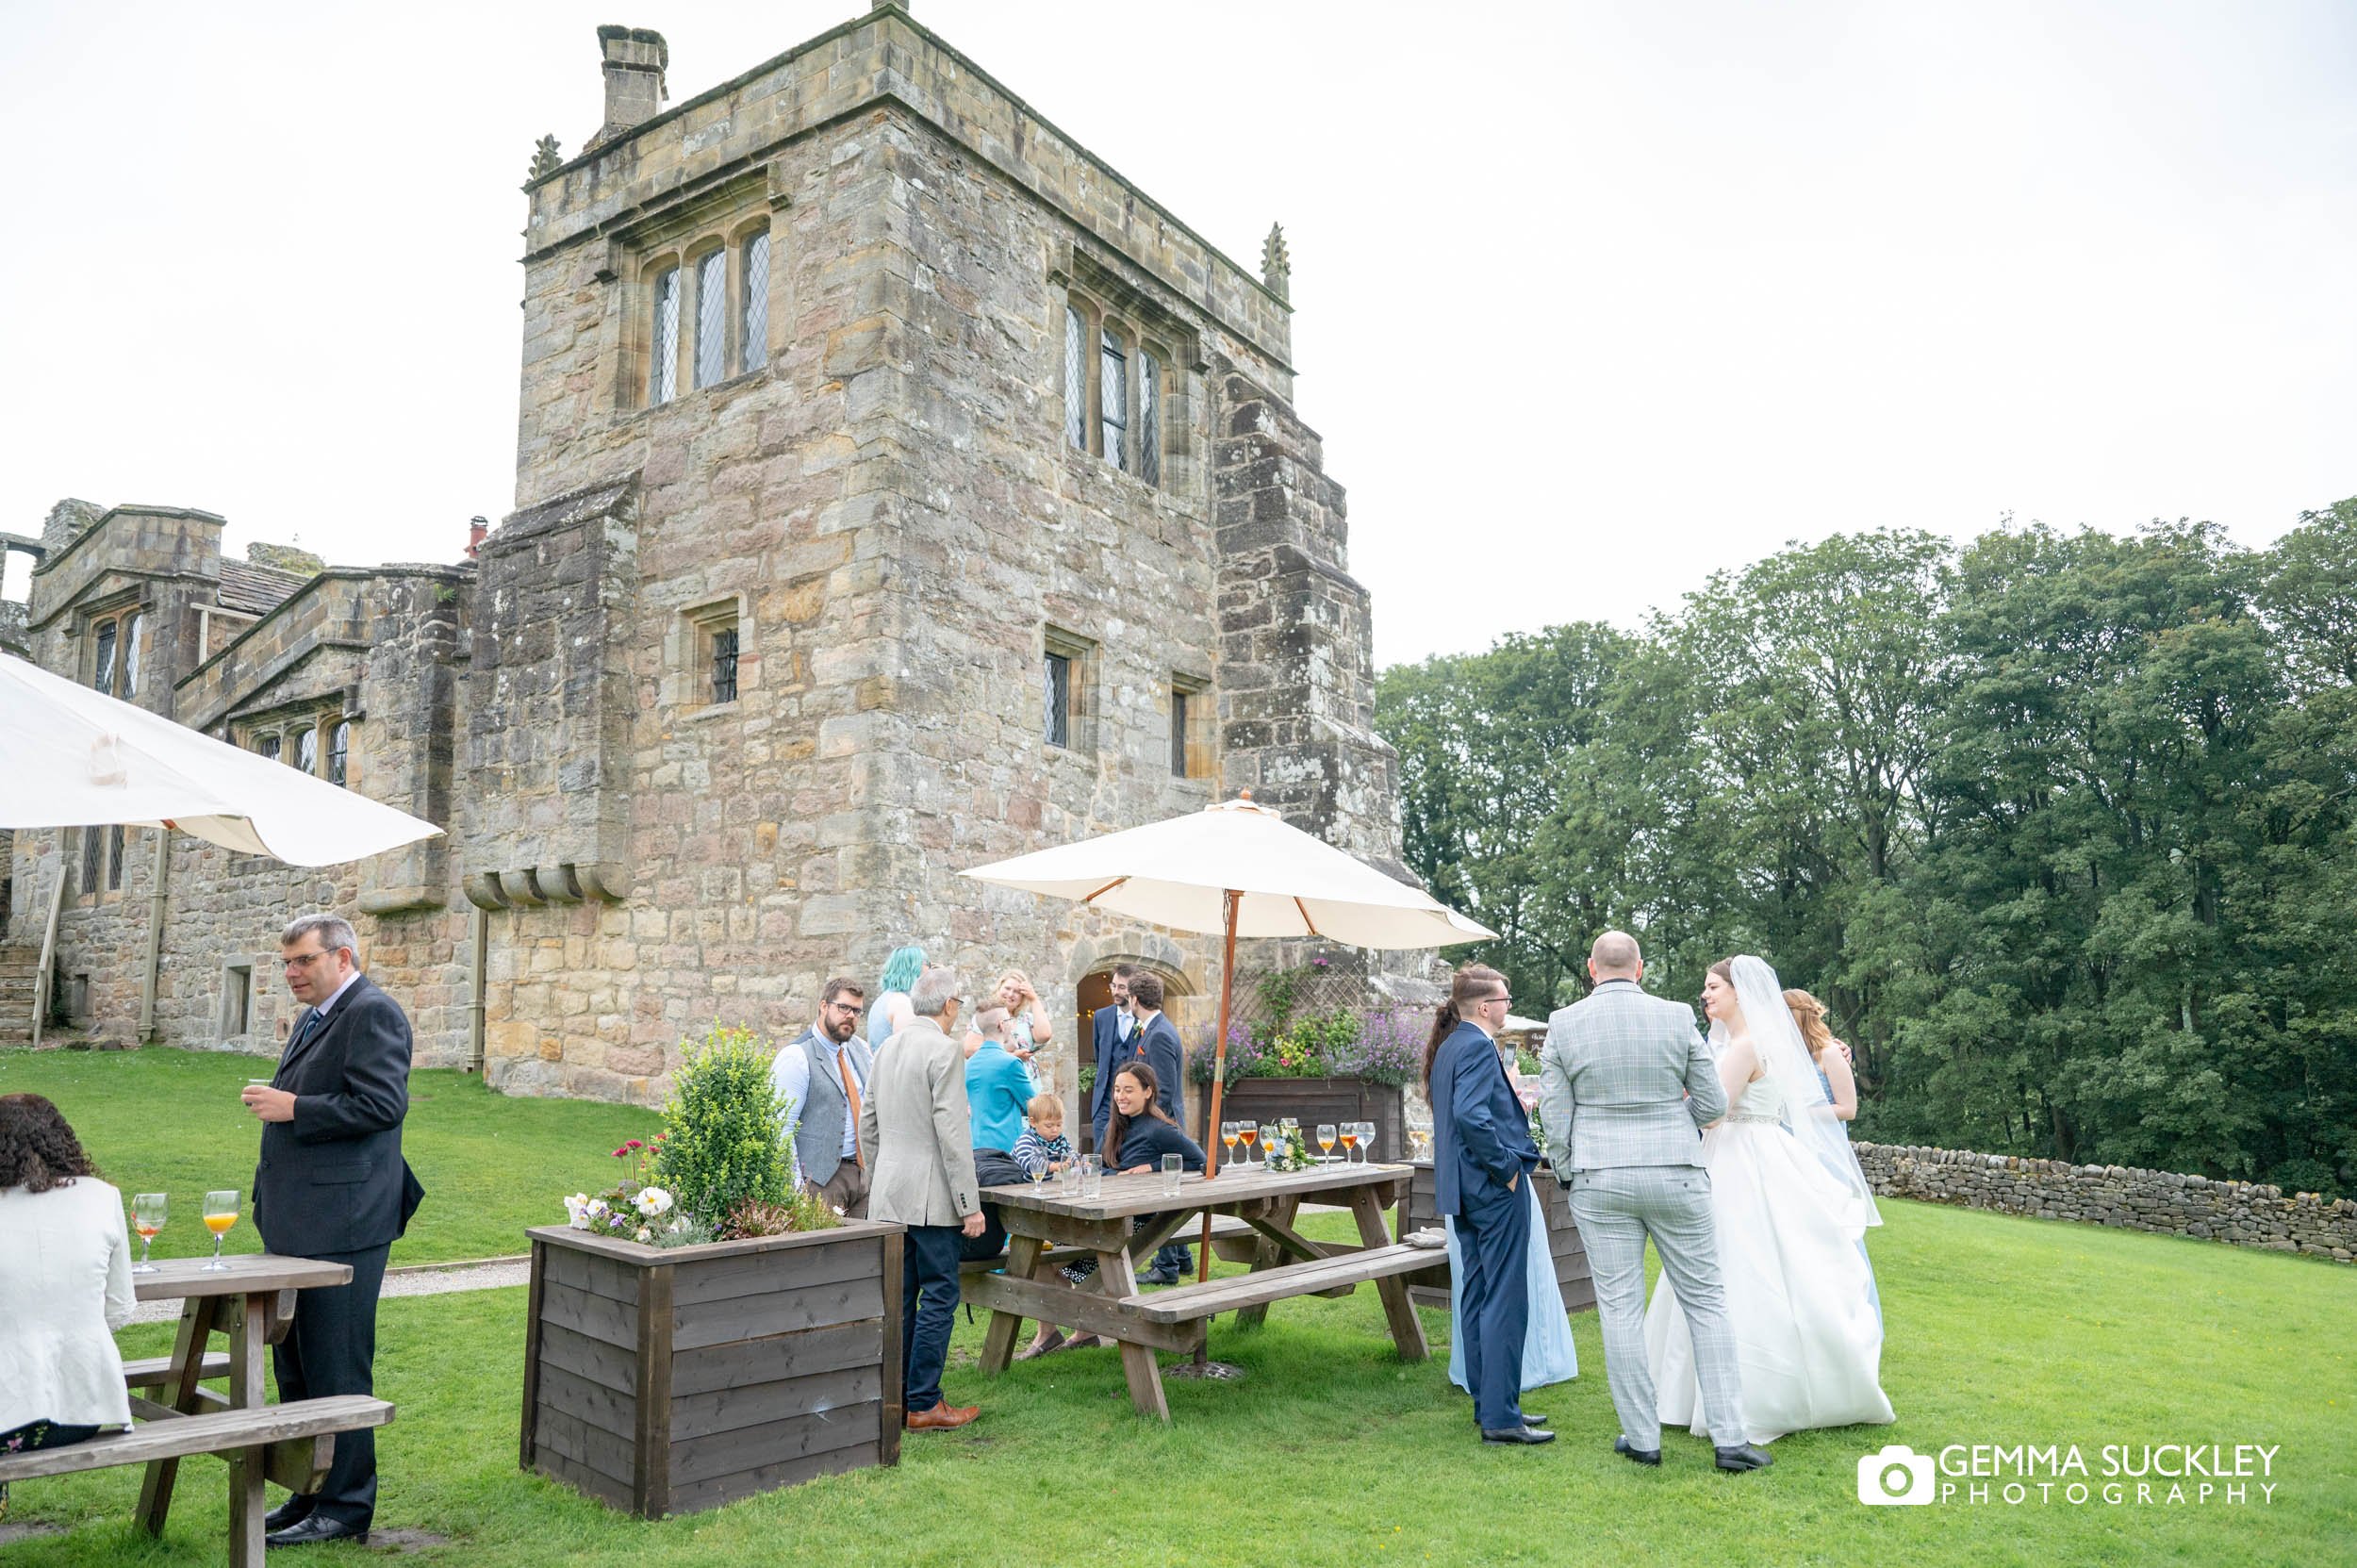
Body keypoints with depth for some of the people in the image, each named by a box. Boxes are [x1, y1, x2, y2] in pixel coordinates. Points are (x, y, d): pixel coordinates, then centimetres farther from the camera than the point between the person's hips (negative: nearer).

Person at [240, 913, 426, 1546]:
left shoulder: (373, 1013, -13)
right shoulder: (313, 1019, 19)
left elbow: (382, 1105, -22)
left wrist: (292, 1107, -19)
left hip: (341, 1225, -10)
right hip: (296, 1224, 10)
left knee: (337, 1371, -2)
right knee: (294, 1367, 17)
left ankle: (345, 1506, 9)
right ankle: (309, 1493, 29)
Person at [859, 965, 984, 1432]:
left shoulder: (888, 1048, 11)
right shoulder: (944, 1050, -14)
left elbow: (867, 1123, 17)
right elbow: (951, 1132, -18)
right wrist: (970, 1204, -14)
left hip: (888, 1196, 8)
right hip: (930, 1196, -8)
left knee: (899, 1297, 13)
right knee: (938, 1297, 0)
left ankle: (894, 1399, 19)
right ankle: (923, 1405, 4)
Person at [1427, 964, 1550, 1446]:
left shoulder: (1447, 1045, 13)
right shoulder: (1478, 1047, -17)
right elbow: (1471, 1115, -28)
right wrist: (1507, 1165, -19)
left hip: (1464, 1188, 10)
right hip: (1495, 1189, -10)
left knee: (1476, 1295, 14)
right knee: (1506, 1300, -4)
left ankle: (1489, 1405, 23)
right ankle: (1500, 1417, -1)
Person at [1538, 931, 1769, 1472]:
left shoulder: (1563, 1023, -3)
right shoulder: (1676, 1017, -4)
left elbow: (1554, 1114, -1)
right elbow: (1713, 1105, 1)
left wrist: (1566, 1174, 13)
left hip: (1599, 1180, 0)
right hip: (1675, 1174, 0)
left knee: (1620, 1308, 6)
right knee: (1706, 1301, 9)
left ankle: (1642, 1438, 13)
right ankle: (1729, 1438, 10)